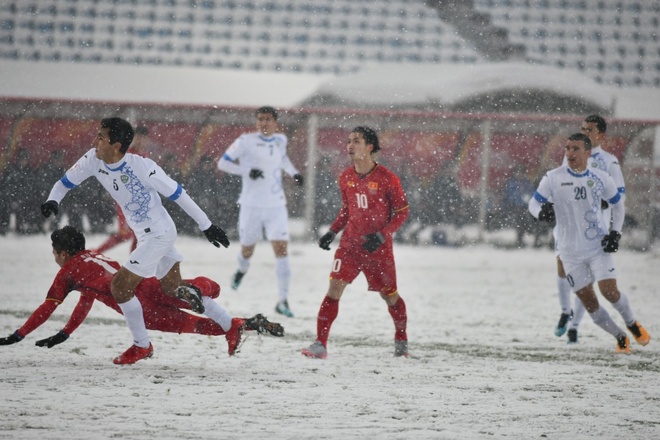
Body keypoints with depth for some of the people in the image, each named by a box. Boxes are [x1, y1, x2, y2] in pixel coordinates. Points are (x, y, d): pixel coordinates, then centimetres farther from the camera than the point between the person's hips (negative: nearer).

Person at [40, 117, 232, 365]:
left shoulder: (142, 167, -28)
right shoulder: (93, 160, -10)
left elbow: (178, 194, -19)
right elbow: (65, 183, 1)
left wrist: (206, 226, -13)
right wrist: (53, 201, -23)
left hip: (159, 234, -9)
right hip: (144, 234, 9)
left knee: (120, 286, -9)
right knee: (172, 287, 20)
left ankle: (142, 346, 9)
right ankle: (231, 326, 29)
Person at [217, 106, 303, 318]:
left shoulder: (280, 140, 7)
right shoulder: (246, 141, -7)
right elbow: (222, 163, -6)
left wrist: (293, 172, 13)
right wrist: (247, 171, -20)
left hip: (276, 207, 2)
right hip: (251, 205, -2)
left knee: (281, 250, -10)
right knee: (247, 251, 11)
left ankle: (283, 301, -9)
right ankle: (242, 270, 50)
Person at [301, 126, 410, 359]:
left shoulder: (387, 179, -12)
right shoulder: (346, 178, 3)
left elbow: (402, 212, -6)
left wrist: (381, 235, -18)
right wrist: (332, 232, 2)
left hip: (379, 247, -3)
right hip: (350, 244, 3)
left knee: (389, 296, 9)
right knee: (335, 287, -14)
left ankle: (401, 340, 34)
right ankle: (320, 344, -14)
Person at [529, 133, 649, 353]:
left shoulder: (600, 178, -2)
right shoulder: (553, 178, -6)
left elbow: (617, 204, 13)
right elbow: (533, 203, 1)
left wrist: (615, 232, 0)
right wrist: (541, 211, -23)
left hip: (598, 246, 0)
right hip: (571, 251, 0)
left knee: (609, 291, -15)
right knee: (589, 302, 0)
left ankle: (633, 325, 14)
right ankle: (620, 337, 19)